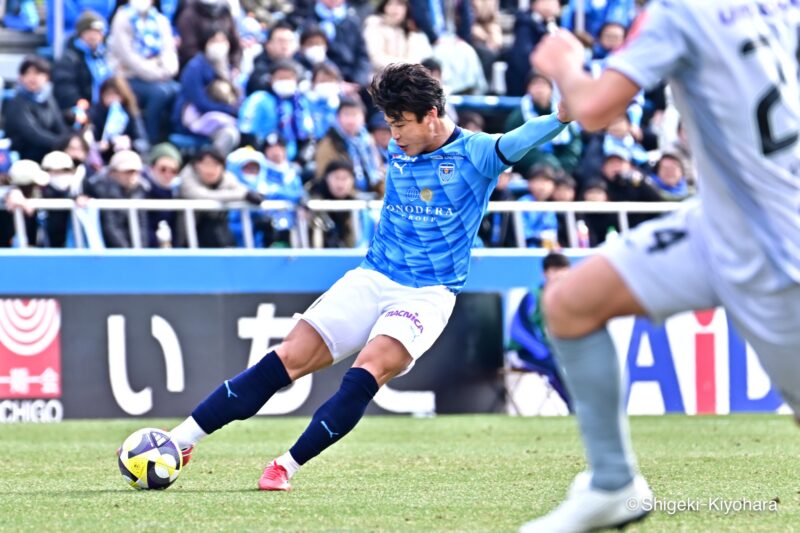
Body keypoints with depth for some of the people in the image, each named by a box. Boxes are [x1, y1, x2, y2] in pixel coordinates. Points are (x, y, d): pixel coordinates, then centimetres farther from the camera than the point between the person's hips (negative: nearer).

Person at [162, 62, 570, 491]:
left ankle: (286, 467, -26)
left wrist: (563, 116, -44)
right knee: (288, 359, -7)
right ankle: (180, 439, -6)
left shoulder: (476, 152, -8)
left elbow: (521, 139, -26)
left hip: (427, 294, -5)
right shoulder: (397, 150, 9)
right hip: (371, 279, 5)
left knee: (368, 371, -29)